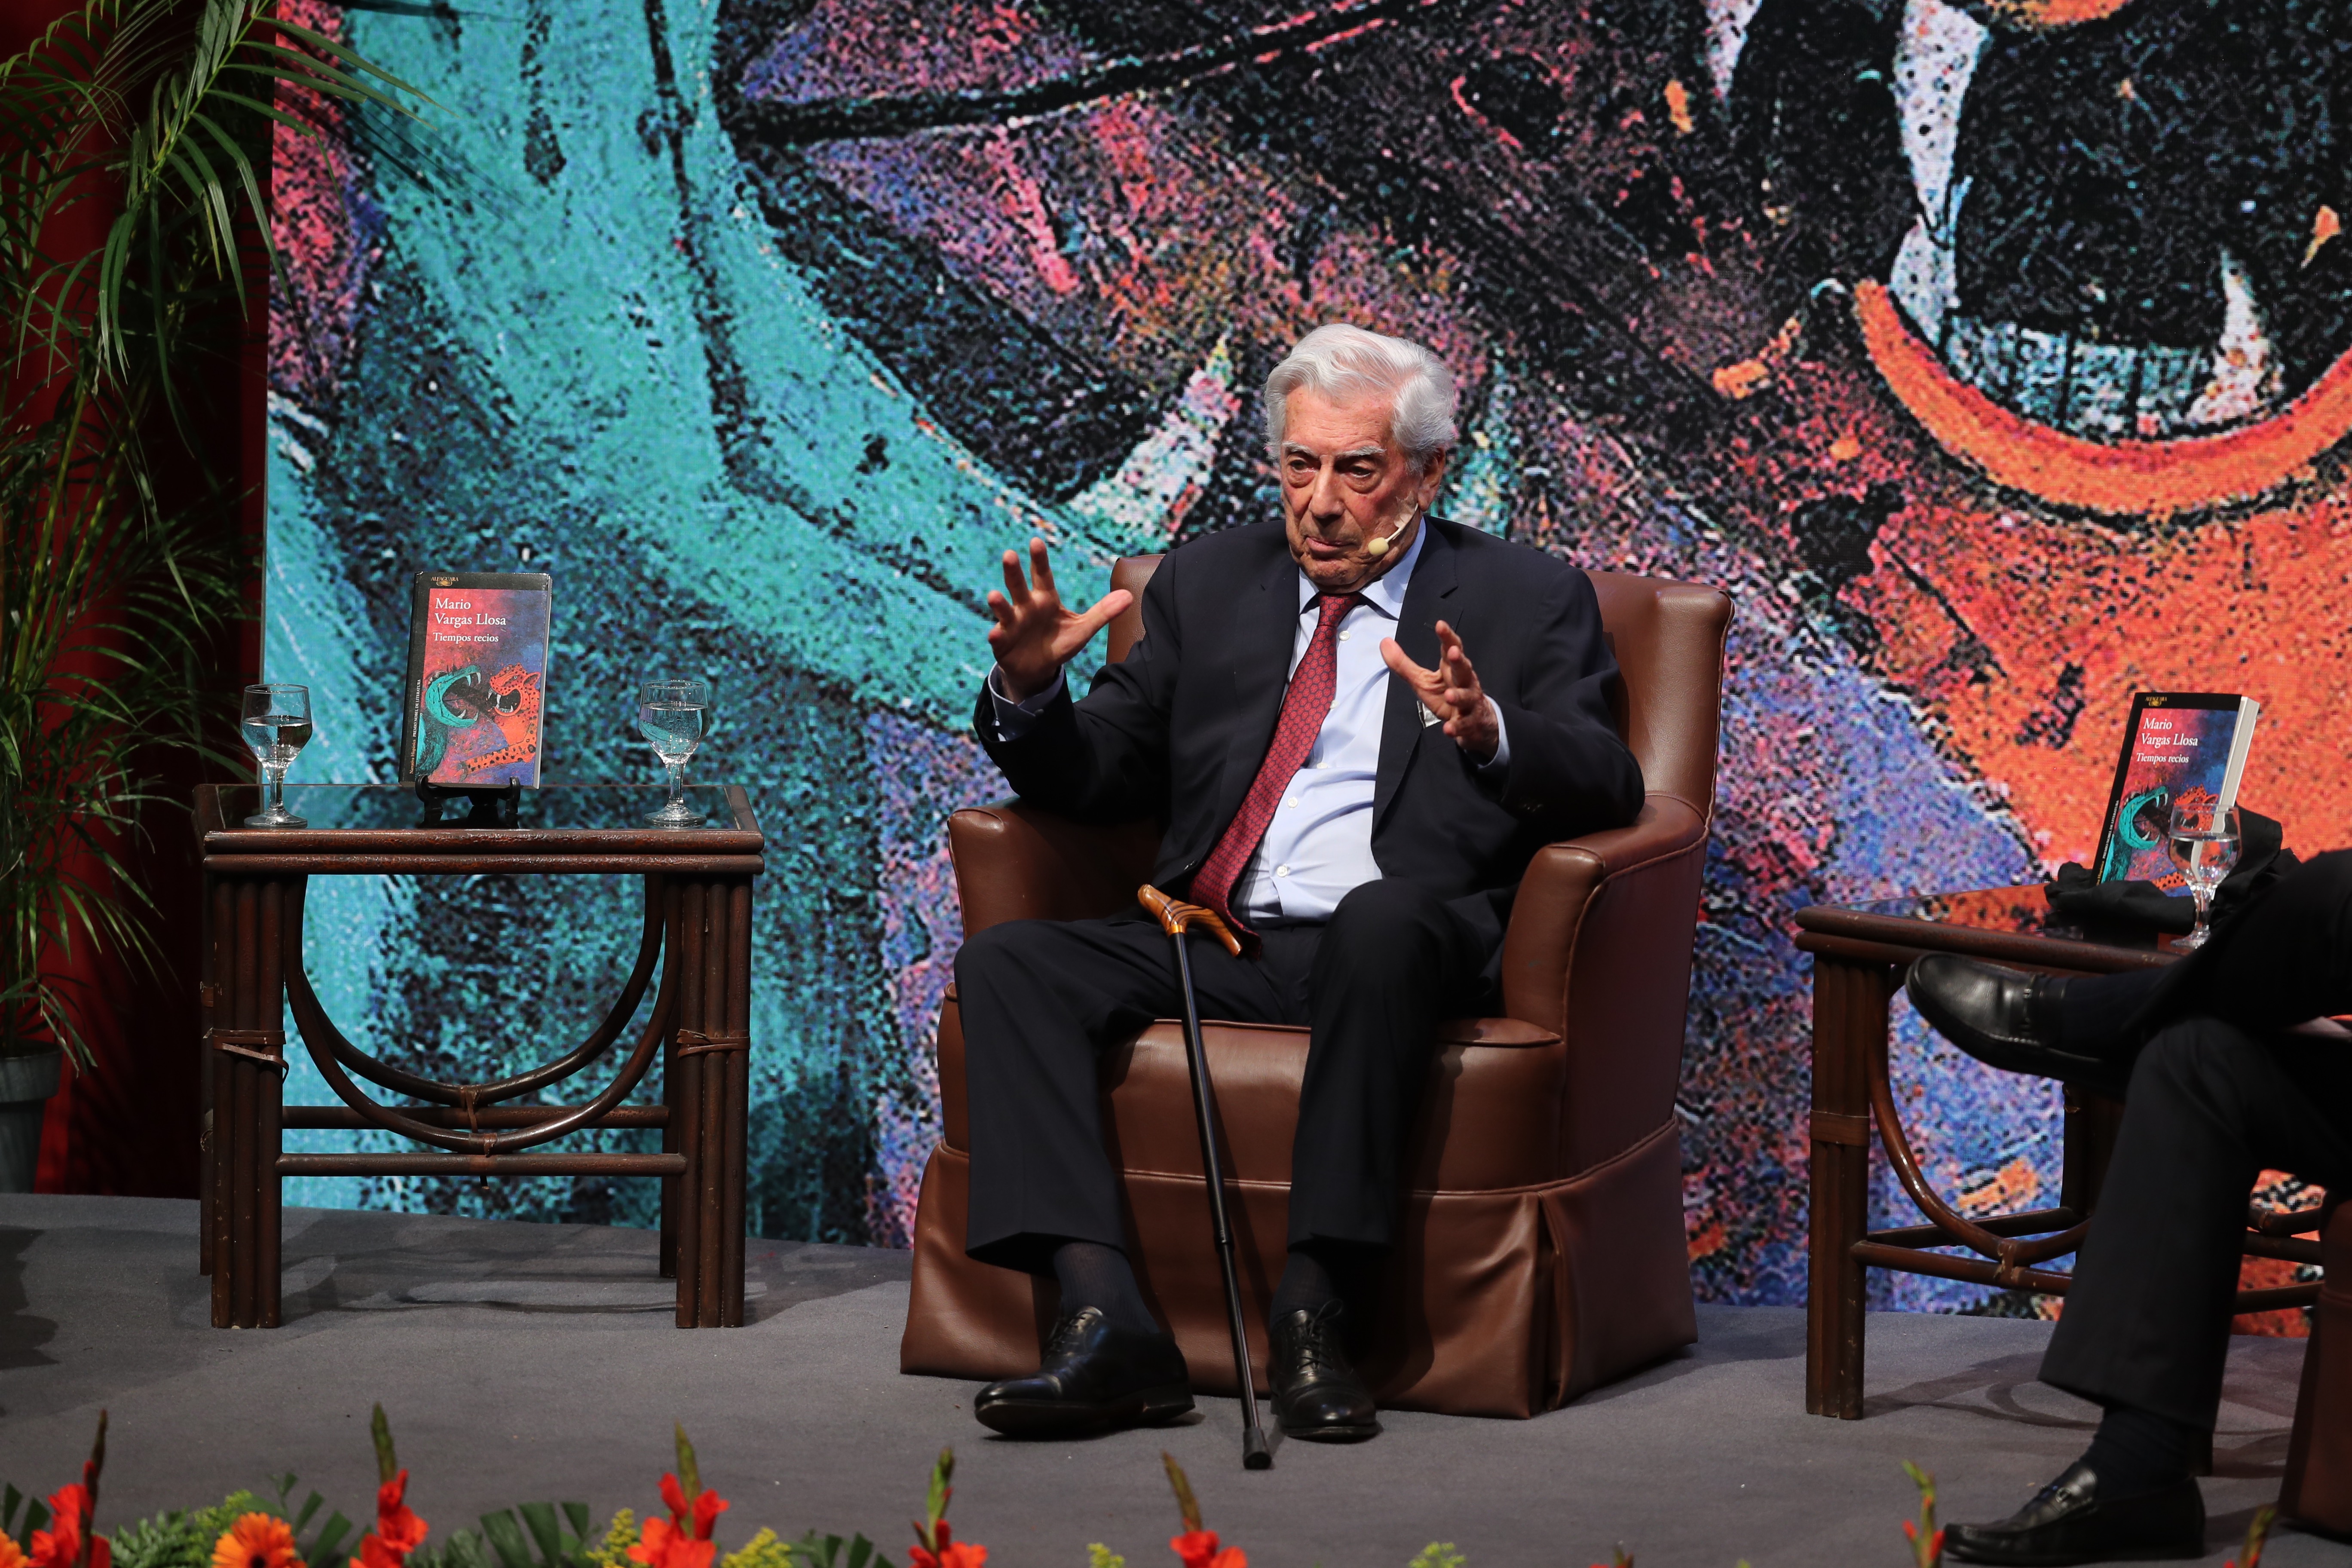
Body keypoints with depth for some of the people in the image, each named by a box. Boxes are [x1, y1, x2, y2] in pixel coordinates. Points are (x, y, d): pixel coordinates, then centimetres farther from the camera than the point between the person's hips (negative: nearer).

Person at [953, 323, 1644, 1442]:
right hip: (1211, 947, 4)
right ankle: (1109, 1323, -32)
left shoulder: (1526, 600, 9)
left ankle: (1314, 1311, -35)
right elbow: (1097, 780, 19)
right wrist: (1030, 690, -3)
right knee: (1006, 965, -20)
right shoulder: (1209, 582, 19)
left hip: (1406, 946, -4)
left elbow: (1608, 788, -5)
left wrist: (1489, 733, -26)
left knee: (1380, 917, -38)